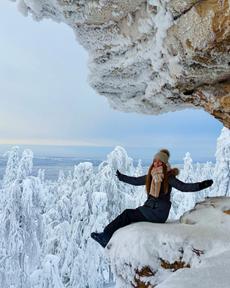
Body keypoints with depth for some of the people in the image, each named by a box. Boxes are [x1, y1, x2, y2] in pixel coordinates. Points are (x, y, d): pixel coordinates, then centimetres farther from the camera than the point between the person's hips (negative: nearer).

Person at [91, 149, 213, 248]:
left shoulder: (168, 177, -8)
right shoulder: (150, 177, 9)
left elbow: (184, 187, -14)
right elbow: (135, 181, 22)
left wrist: (201, 185, -28)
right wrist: (120, 176, 31)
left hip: (159, 213, -6)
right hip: (149, 208, 6)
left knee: (128, 214, -17)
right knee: (127, 214, -16)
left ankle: (106, 237, -9)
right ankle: (106, 237, -14)